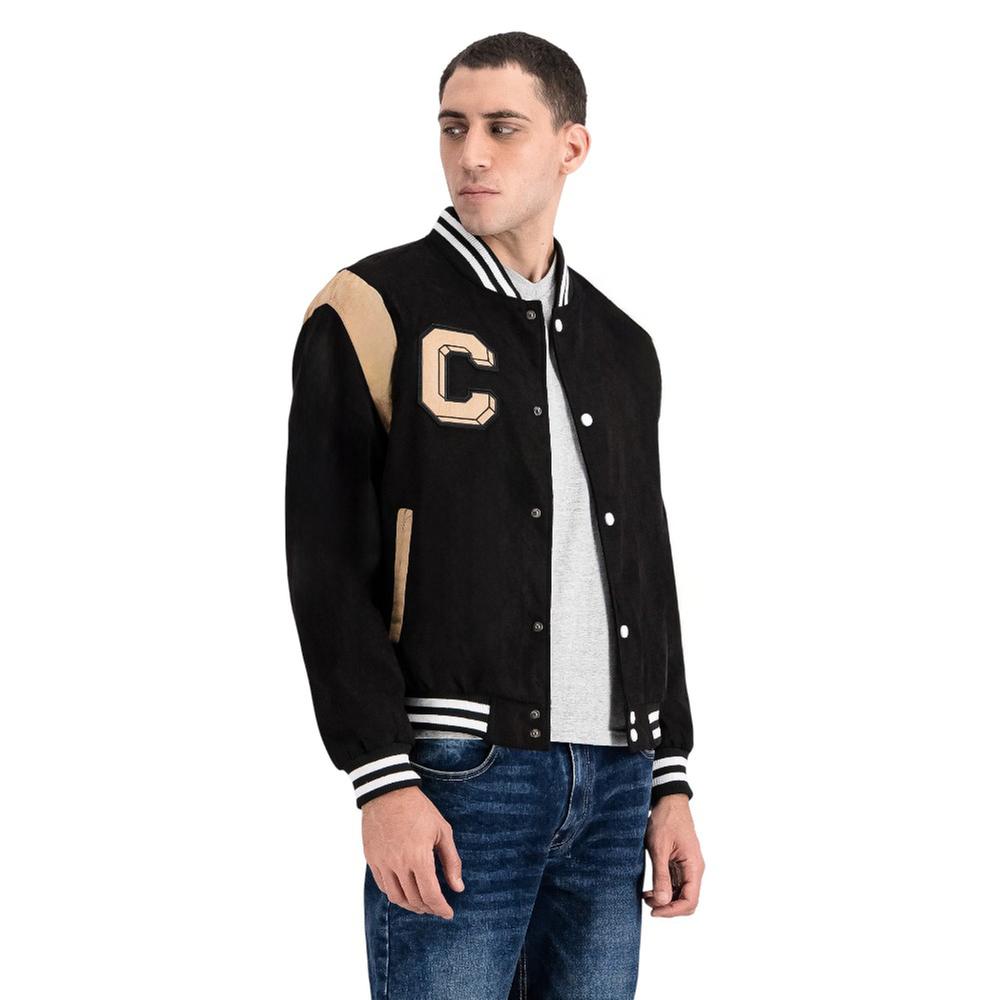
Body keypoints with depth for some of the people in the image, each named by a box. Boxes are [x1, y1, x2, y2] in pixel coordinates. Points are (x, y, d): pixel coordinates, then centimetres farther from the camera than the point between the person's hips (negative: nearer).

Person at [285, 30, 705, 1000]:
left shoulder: (622, 346, 15)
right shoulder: (372, 311, -2)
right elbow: (329, 567, -8)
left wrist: (671, 781, 13)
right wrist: (384, 781, -15)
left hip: (613, 783, 5)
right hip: (457, 776, -5)